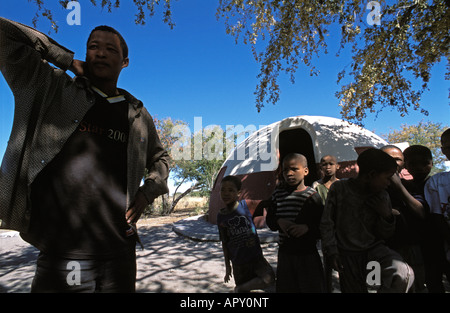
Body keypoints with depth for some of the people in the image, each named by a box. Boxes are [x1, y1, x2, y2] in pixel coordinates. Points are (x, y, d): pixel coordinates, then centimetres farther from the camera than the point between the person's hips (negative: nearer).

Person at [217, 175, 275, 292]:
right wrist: (227, 266, 11)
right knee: (244, 291, 8)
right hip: (238, 263, 2)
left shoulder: (246, 205, -9)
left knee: (269, 279, -25)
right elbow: (225, 242, 7)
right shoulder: (221, 216, -1)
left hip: (256, 256, -2)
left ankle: (239, 288, -3)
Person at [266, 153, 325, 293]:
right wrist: (279, 222, -12)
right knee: (285, 288, 15)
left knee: (312, 287, 7)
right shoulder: (279, 192, 1)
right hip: (284, 253, 4)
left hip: (307, 254, -4)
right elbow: (269, 219, 8)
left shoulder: (312, 196, -11)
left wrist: (307, 227, -26)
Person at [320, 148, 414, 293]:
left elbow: (385, 235, 7)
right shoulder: (339, 189, -9)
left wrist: (386, 216, -12)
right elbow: (327, 223, -2)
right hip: (347, 254, -1)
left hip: (374, 248, 2)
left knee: (404, 274, -26)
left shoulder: (382, 196, 1)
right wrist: (331, 252, -7)